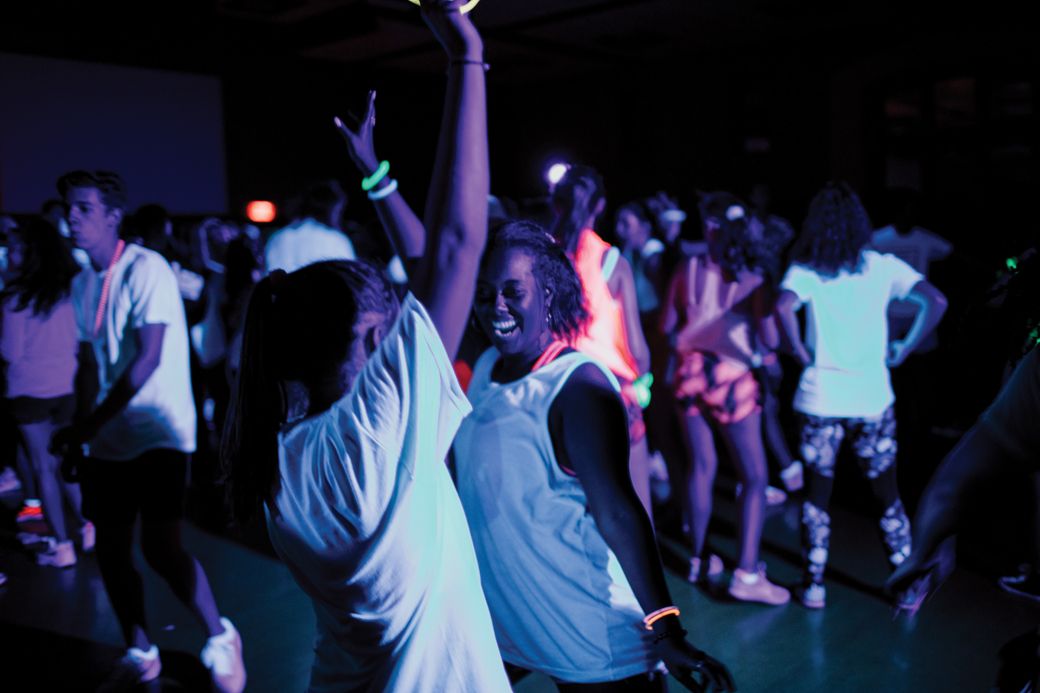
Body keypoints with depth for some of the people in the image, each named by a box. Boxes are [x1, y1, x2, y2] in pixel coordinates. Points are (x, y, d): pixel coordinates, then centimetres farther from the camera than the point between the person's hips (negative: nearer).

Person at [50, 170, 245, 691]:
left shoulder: (146, 269, -12)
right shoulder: (82, 283, 9)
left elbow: (148, 360, -19)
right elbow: (88, 364, 13)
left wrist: (86, 426, -18)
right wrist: (78, 433, 3)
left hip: (158, 431, -7)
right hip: (109, 437, 7)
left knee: (161, 547, -12)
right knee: (111, 547, 9)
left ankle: (220, 639, 11)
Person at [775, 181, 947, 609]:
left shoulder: (805, 270, -5)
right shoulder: (883, 266, 0)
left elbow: (784, 306, -24)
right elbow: (935, 302, -7)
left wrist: (801, 353, -10)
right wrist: (904, 349, 3)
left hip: (820, 398, -1)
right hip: (872, 397, 1)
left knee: (817, 493, 12)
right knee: (886, 493, 15)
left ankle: (814, 585, 16)